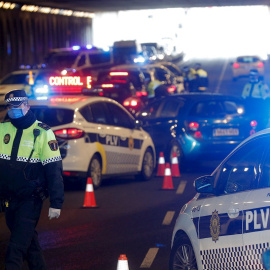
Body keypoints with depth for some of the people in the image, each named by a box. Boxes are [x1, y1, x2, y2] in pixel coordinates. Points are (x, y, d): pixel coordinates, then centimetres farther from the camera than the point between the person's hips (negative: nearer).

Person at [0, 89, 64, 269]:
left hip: (31, 200, -5)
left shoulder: (43, 133, -8)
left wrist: (56, 203, -13)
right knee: (30, 243, 18)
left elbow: (54, 171, -10)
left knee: (16, 249, -9)